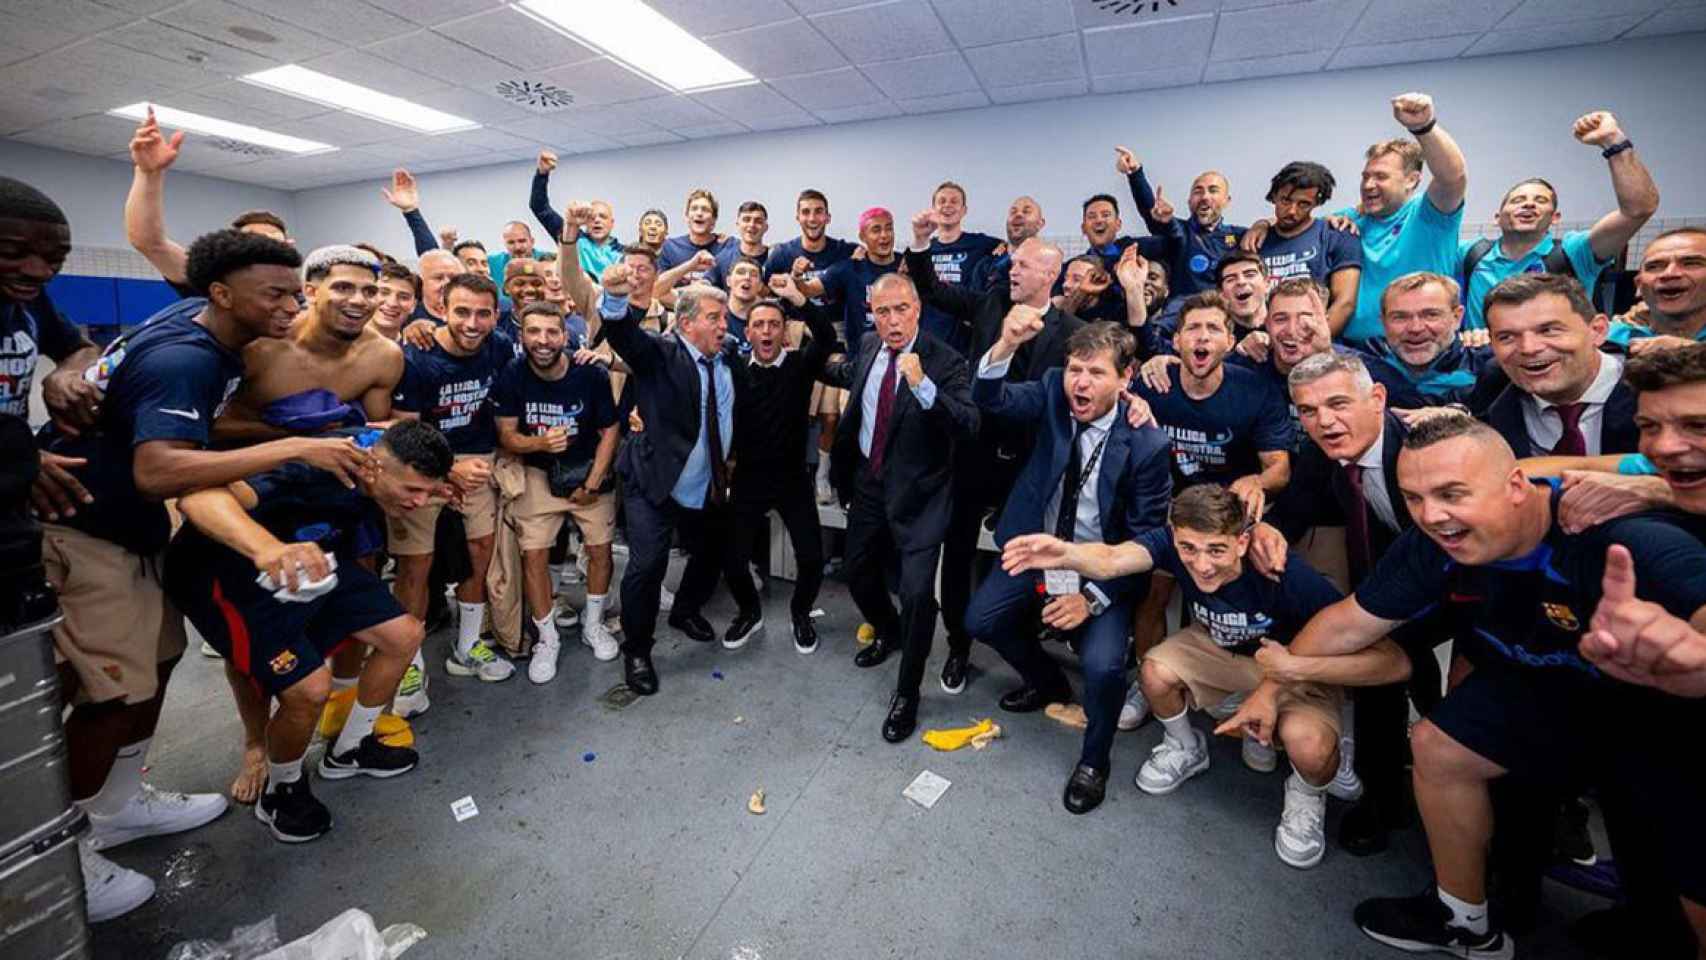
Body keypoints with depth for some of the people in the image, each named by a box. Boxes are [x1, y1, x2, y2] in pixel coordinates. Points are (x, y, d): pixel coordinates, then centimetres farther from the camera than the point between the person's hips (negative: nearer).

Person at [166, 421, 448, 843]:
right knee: (309, 687, -21)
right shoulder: (309, 473, -37)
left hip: (309, 557, 7)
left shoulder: (383, 451, -15)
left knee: (403, 635, 0)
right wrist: (268, 547, -67)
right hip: (228, 568, -7)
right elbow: (198, 497, -50)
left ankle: (349, 749, 25)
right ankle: (281, 792, 12)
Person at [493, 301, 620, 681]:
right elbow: (506, 436, -8)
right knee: (533, 555, -3)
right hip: (539, 473, 1)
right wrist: (540, 442, -29)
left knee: (600, 549, 1)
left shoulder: (591, 374, -16)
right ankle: (547, 639, 15)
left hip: (590, 470, 0)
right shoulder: (512, 376, -13)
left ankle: (593, 625, 25)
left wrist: (592, 483, -9)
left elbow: (609, 430, -8)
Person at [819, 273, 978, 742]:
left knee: (917, 592, -10)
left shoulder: (945, 361, -16)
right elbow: (846, 374, 27)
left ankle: (906, 694, 13)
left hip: (917, 493, -6)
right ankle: (889, 632, 51)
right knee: (859, 575, 19)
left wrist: (922, 385, -40)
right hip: (867, 482, 6)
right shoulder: (868, 348, 3)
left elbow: (968, 426, -30)